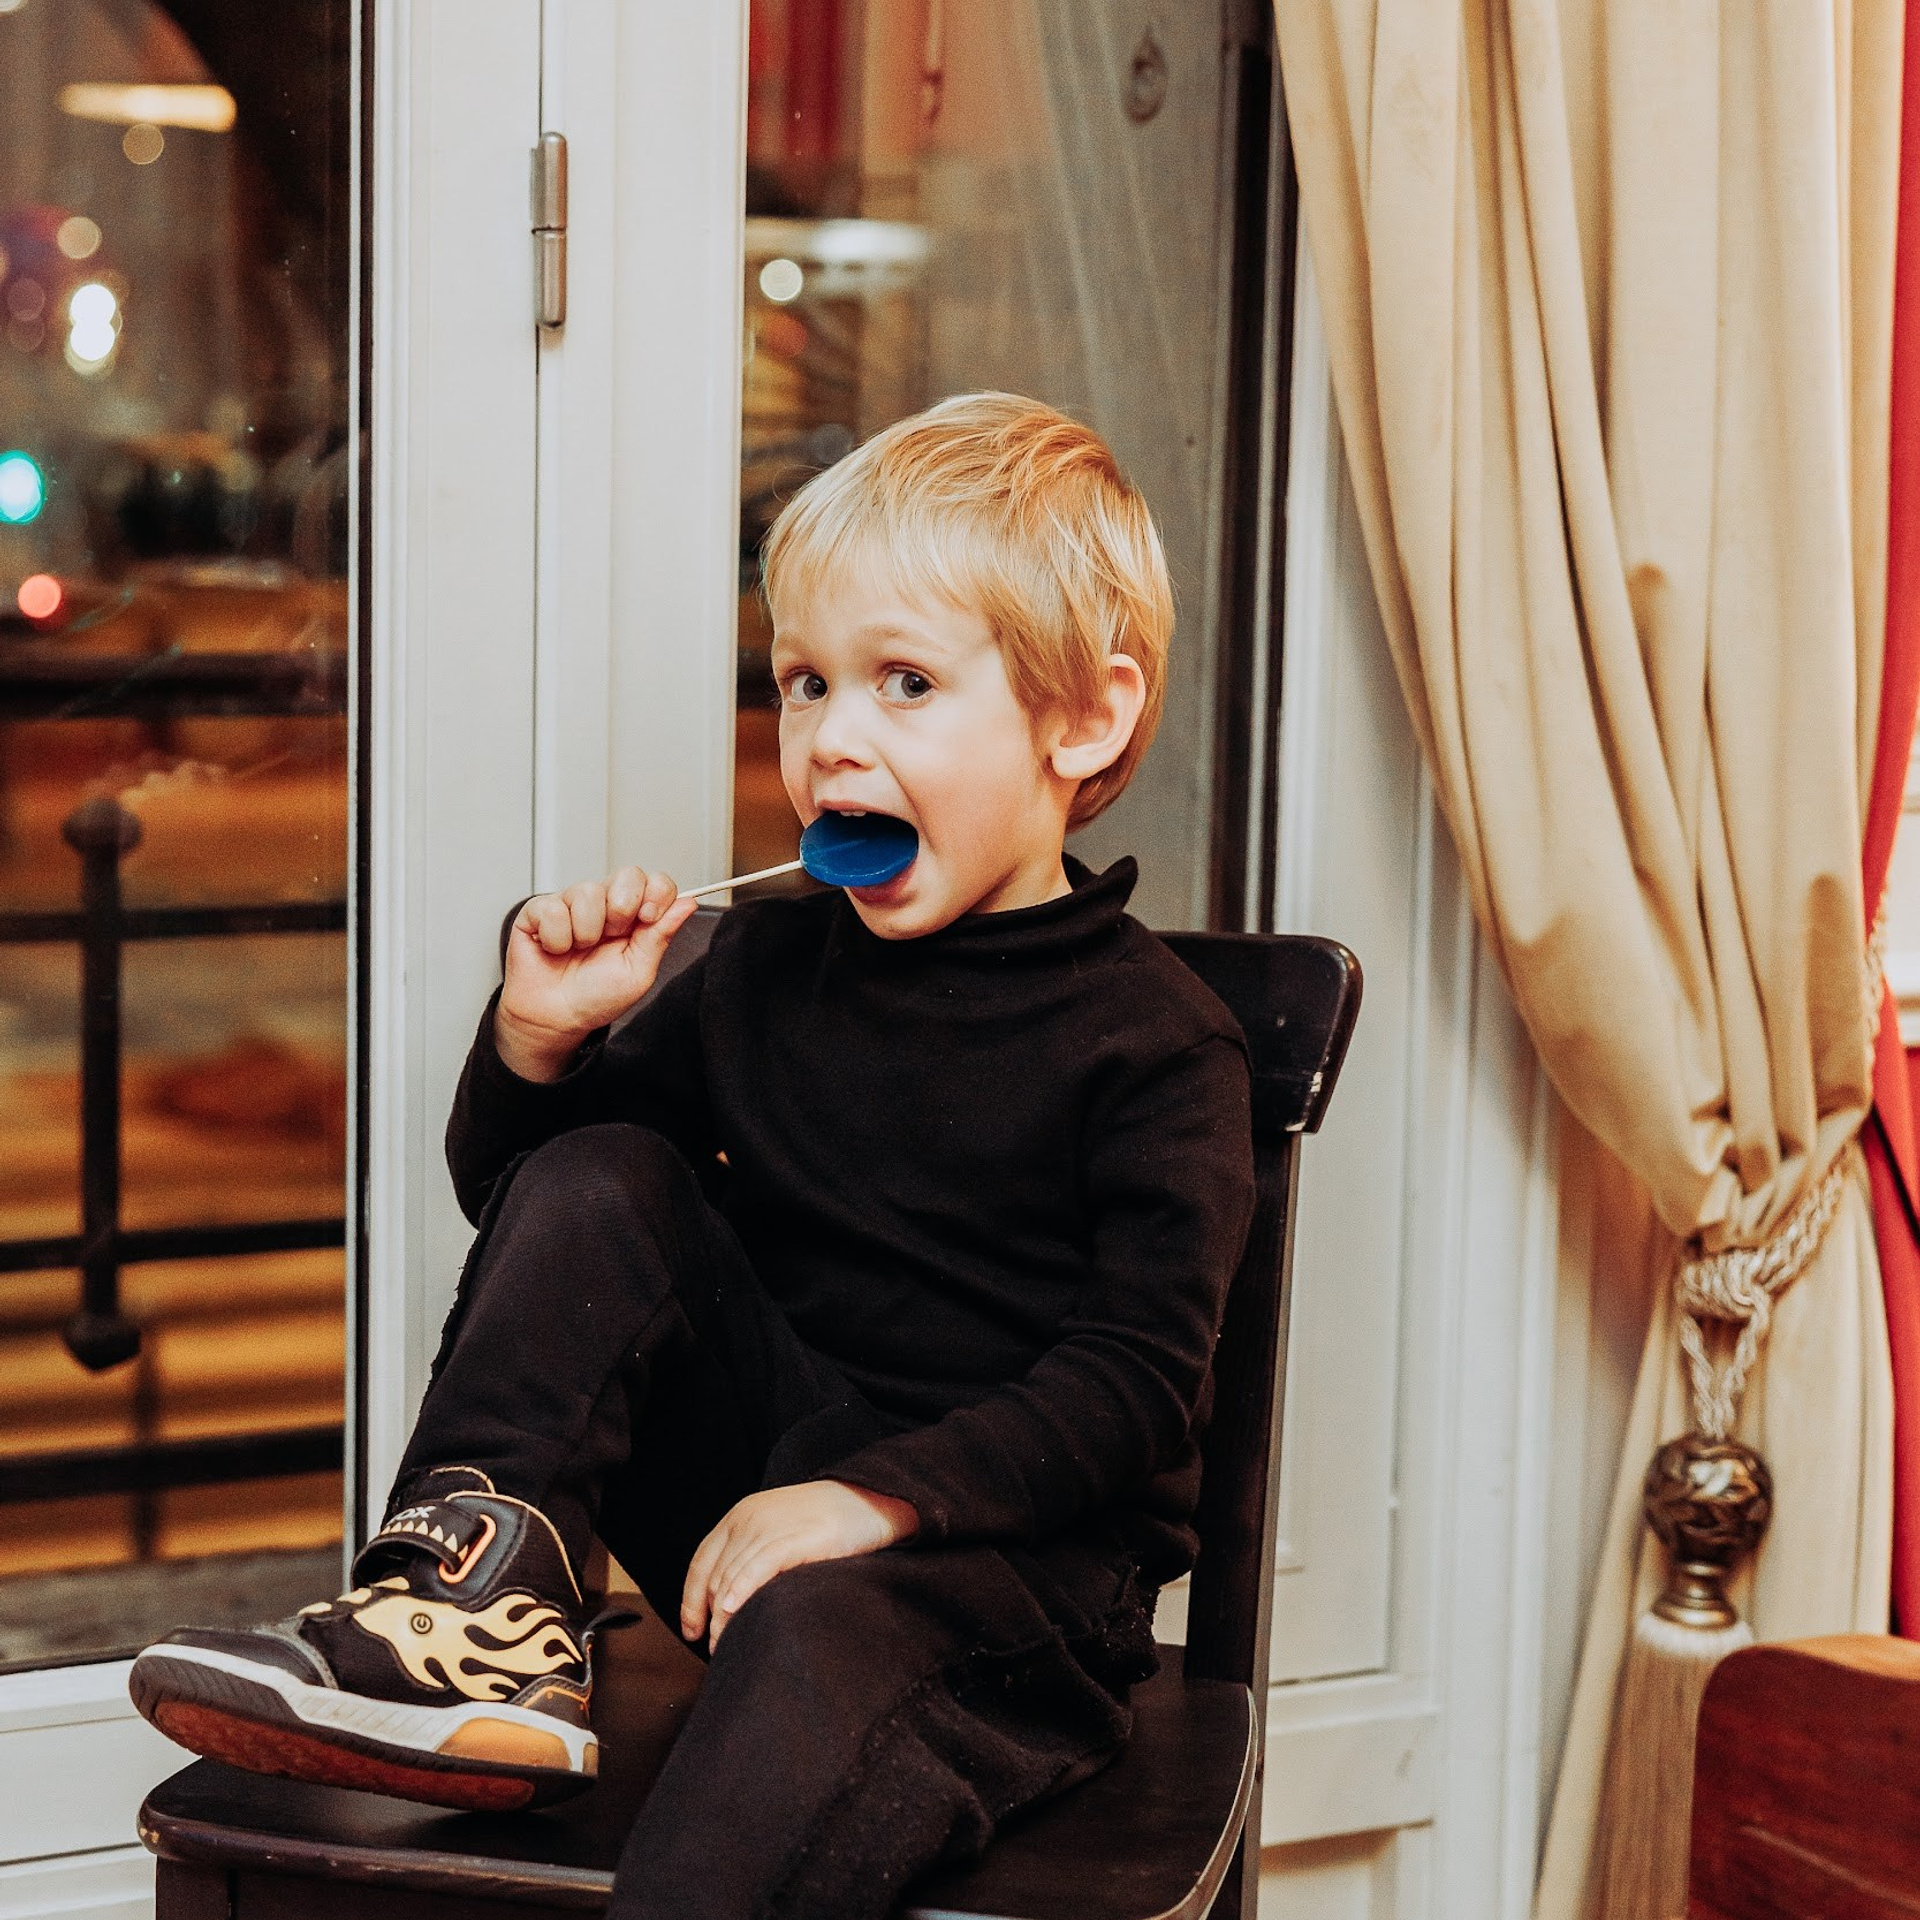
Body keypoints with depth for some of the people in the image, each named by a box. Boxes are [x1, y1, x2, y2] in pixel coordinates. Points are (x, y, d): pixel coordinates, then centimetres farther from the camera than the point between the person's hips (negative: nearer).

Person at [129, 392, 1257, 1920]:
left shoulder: (1153, 1042, -7)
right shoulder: (771, 965, 10)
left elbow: (1138, 1381, -14)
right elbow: (507, 1178, 18)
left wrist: (871, 1500, -26)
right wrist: (544, 1041, -5)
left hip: (1024, 1544, -5)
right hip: (770, 1474, 6)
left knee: (817, 1638, -37)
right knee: (591, 1182, -8)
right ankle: (485, 1619, -18)